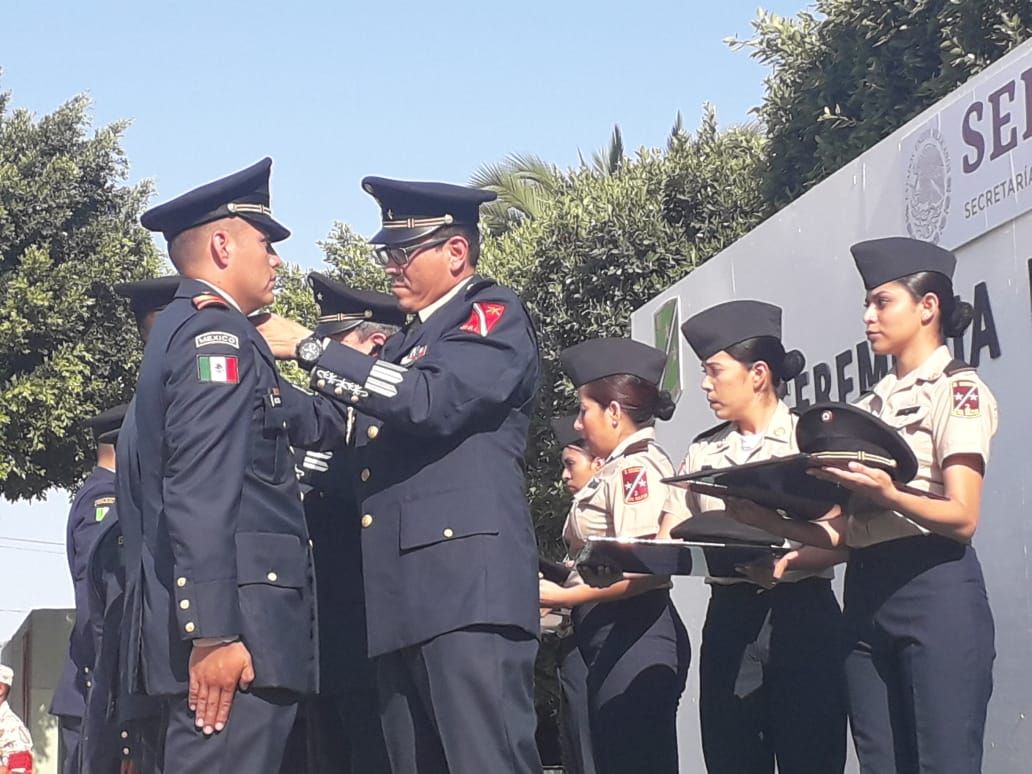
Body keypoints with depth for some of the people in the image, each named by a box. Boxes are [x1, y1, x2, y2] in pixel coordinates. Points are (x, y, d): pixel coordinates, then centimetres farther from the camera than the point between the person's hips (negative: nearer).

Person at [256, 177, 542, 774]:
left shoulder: (494, 314, 3)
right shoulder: (408, 342, 28)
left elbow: (432, 400, -15)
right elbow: (375, 461, 26)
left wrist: (308, 347, -10)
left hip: (466, 581, -8)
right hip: (401, 597, 8)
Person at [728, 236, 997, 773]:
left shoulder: (958, 390, 0)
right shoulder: (869, 407, 20)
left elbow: (962, 518, -12)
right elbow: (843, 530, 14)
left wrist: (887, 495, -30)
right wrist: (765, 519, -1)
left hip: (935, 591, -7)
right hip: (865, 595, 7)